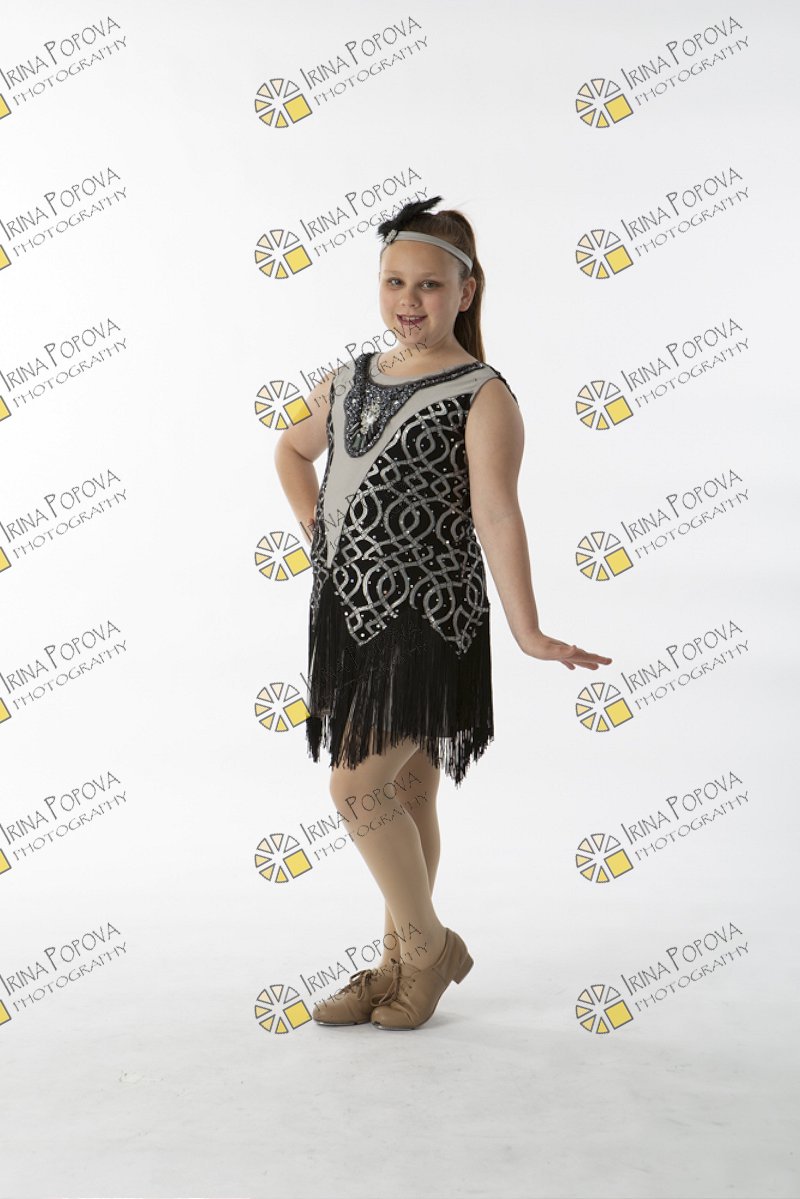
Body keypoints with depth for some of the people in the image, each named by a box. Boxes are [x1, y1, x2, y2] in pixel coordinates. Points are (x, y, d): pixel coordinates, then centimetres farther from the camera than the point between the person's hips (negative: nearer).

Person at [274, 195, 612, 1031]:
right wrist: (317, 530, 16)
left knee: (360, 788, -9)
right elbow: (292, 450, 30)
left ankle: (430, 945, 13)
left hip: (425, 619, -6)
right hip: (348, 611, 6)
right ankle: (399, 964, 27)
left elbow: (495, 513, -19)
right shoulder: (346, 384, 11)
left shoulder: (482, 396, -8)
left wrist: (527, 631, -27)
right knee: (401, 790, 15)